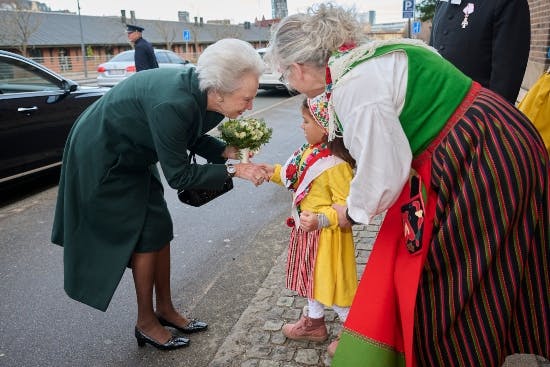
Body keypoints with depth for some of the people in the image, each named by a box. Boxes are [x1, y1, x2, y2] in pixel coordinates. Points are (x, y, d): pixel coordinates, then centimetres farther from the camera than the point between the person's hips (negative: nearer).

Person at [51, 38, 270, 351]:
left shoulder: (204, 95, -14)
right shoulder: (172, 104, -39)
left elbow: (192, 137, 4)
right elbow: (178, 175, -29)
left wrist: (226, 150, -12)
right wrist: (234, 170, -26)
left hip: (133, 156, 8)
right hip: (103, 158, -8)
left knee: (160, 228, 8)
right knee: (147, 233, -3)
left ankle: (165, 310, 24)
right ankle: (146, 322, 16)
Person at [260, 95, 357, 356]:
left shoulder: (337, 165, -28)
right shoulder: (311, 151, 0)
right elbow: (297, 179, 16)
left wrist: (321, 219, -38)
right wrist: (274, 172, 10)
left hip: (327, 234, -9)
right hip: (307, 228, 9)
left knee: (332, 283, 5)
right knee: (312, 276, 24)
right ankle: (314, 324, 45)